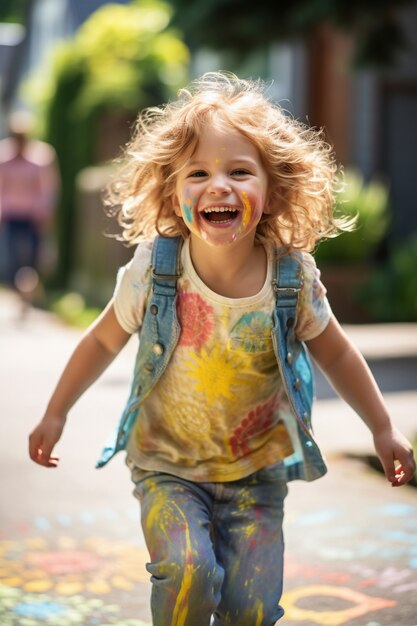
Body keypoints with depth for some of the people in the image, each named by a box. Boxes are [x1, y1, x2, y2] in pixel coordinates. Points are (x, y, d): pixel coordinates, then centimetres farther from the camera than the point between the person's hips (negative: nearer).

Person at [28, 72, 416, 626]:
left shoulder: (294, 278, -14)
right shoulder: (155, 270, -16)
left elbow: (335, 354, 3)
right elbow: (104, 340, 1)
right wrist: (56, 414, 8)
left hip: (257, 471, 1)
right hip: (168, 466, -1)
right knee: (186, 573, -22)